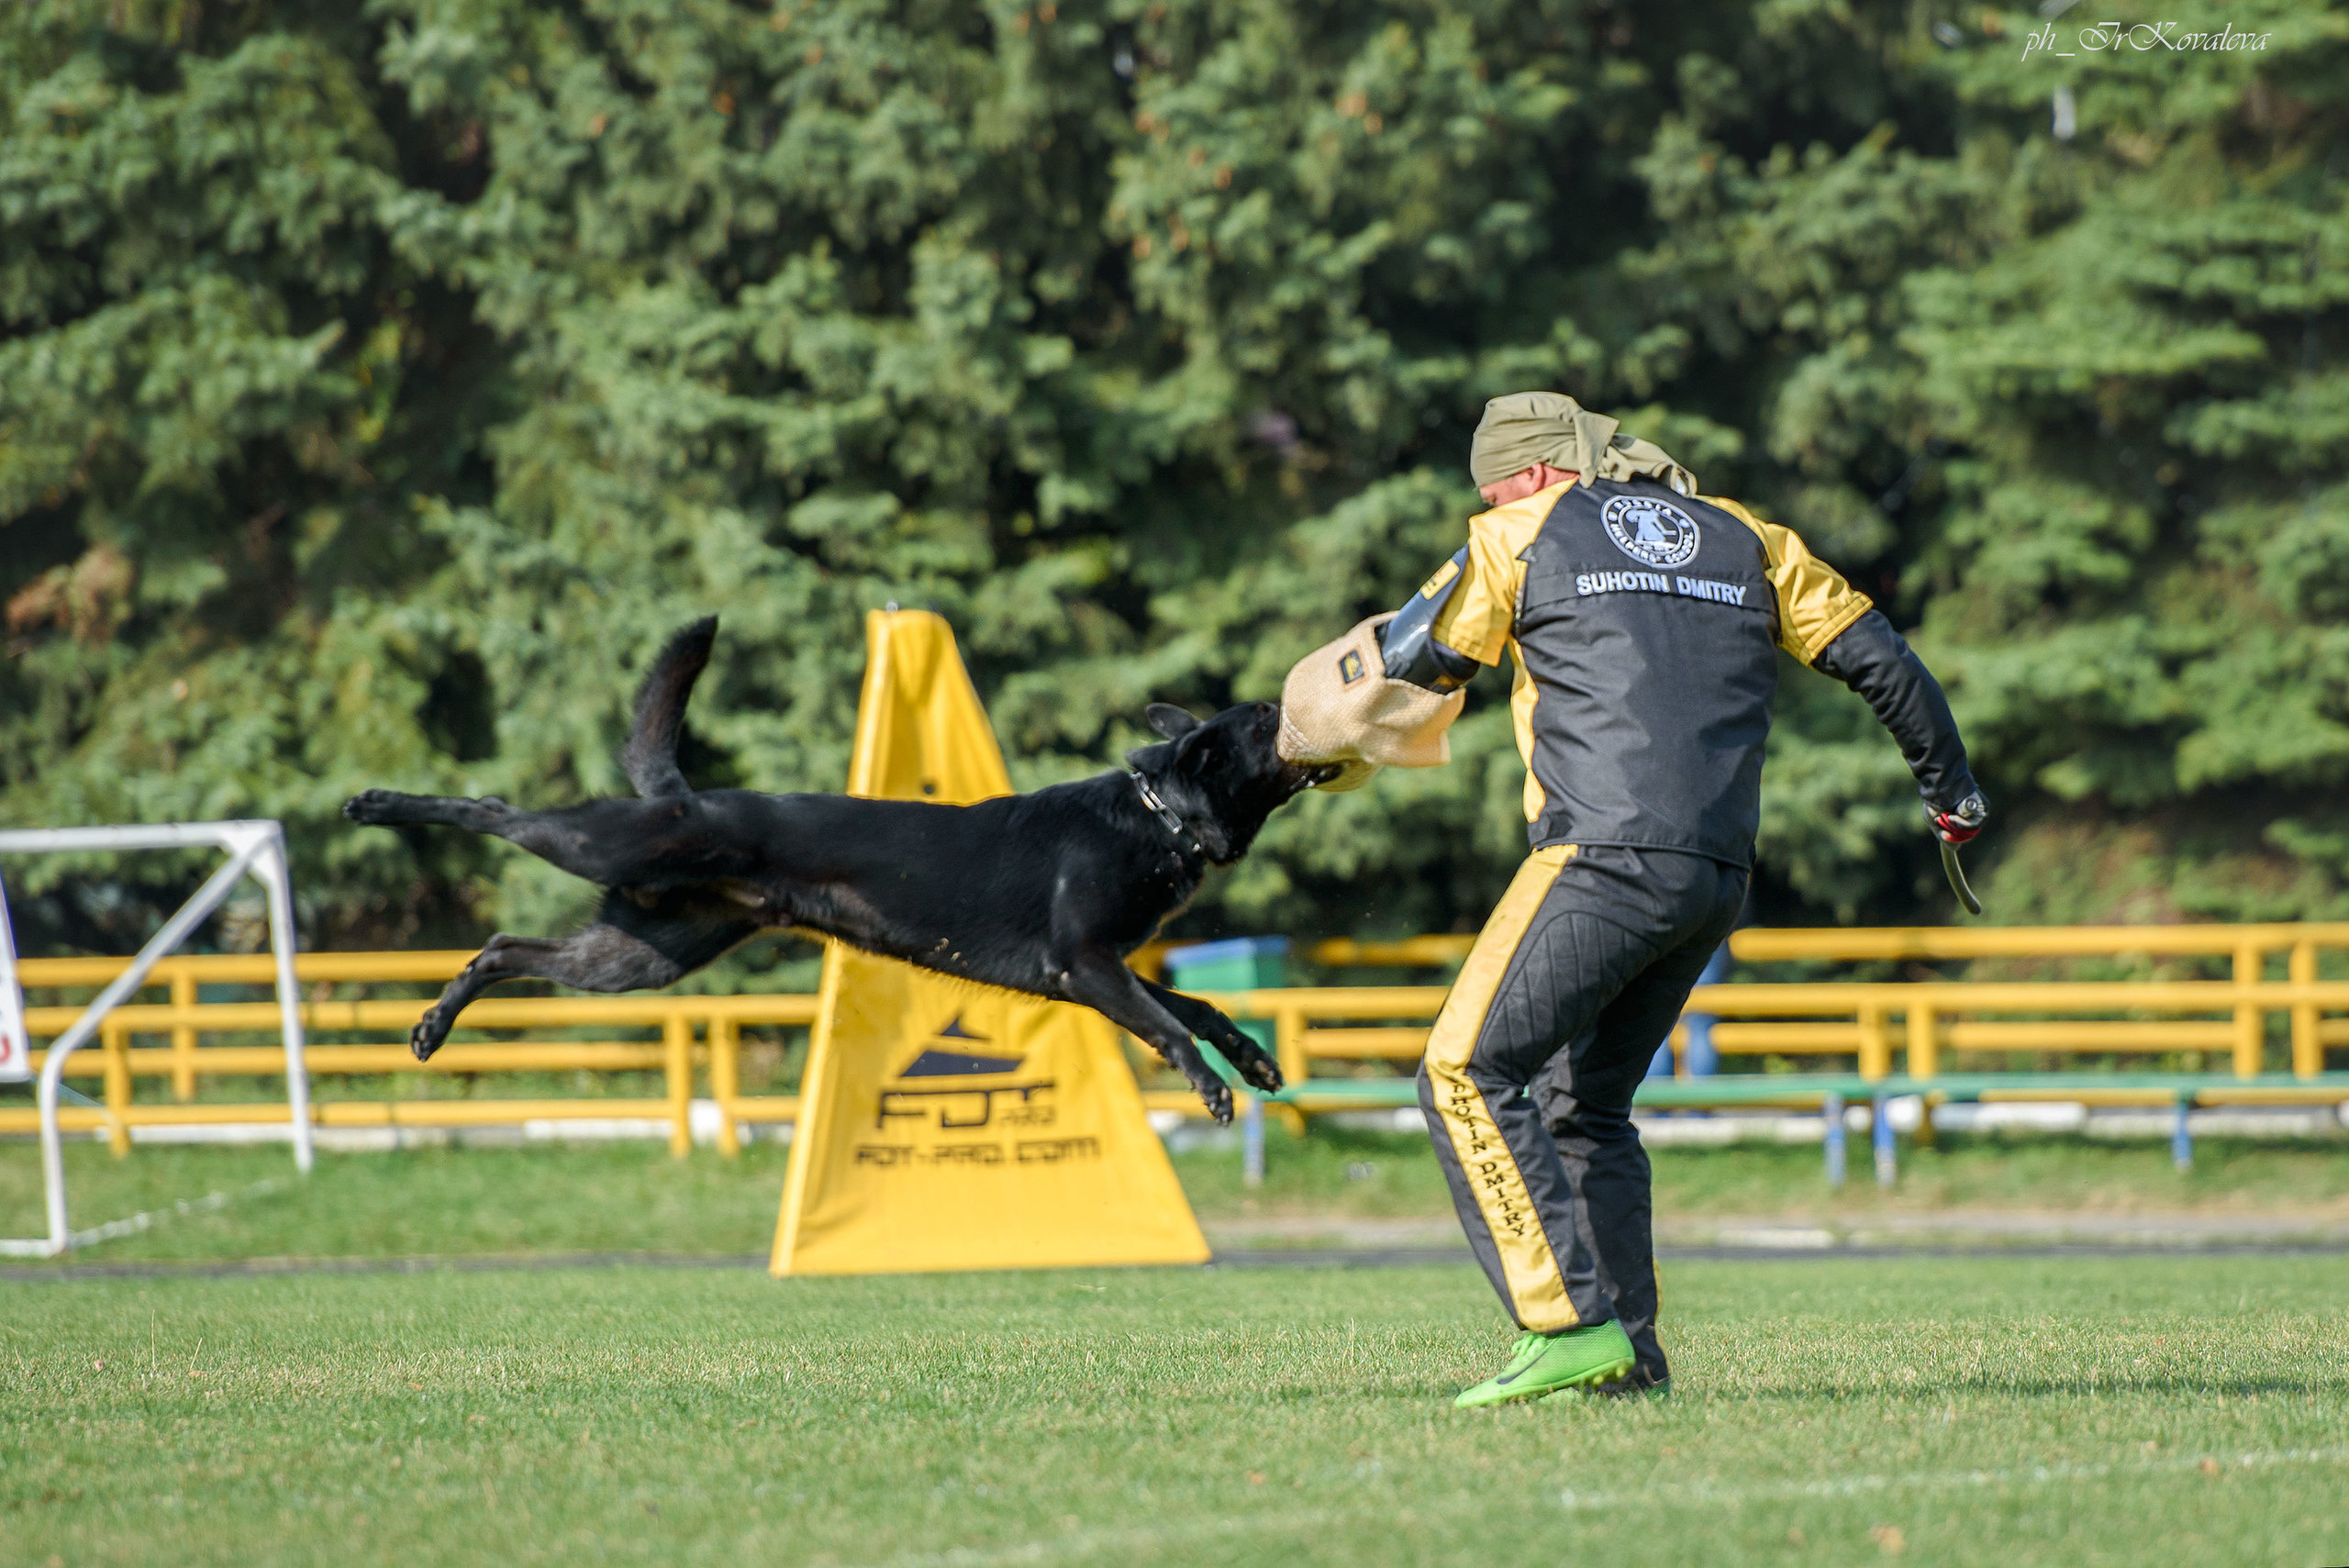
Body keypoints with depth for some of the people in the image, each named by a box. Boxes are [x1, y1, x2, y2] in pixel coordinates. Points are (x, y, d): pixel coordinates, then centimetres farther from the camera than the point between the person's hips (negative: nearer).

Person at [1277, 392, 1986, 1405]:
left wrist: (1327, 751, 27)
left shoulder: (1522, 540, 7)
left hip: (1606, 858, -7)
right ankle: (1629, 1353, 11)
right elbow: (1874, 656, 23)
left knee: (1468, 1074, -7)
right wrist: (1948, 783, 37)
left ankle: (1572, 1327, -18)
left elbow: (1403, 668, 8)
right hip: (1720, 879, 7)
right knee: (1585, 1104, 17)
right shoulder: (1746, 542, 22)